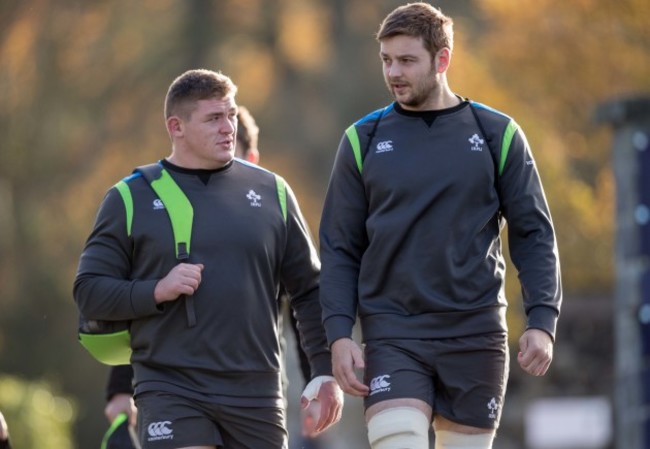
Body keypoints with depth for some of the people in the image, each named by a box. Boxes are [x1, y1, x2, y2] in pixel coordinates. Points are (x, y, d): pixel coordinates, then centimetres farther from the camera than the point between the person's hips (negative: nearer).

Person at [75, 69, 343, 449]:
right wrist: (158, 291, -14)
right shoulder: (131, 199, 4)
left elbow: (310, 291, 14)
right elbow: (89, 291, 3)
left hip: (257, 396, 3)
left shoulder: (271, 191, 11)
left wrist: (327, 372, 5)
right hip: (171, 392, -3)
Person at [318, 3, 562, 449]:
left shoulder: (497, 135, 4)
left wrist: (542, 320, -6)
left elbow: (534, 234, 6)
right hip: (392, 335, -1)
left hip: (476, 335, 1)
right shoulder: (363, 140, 6)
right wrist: (339, 332, -5)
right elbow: (339, 249, 7)